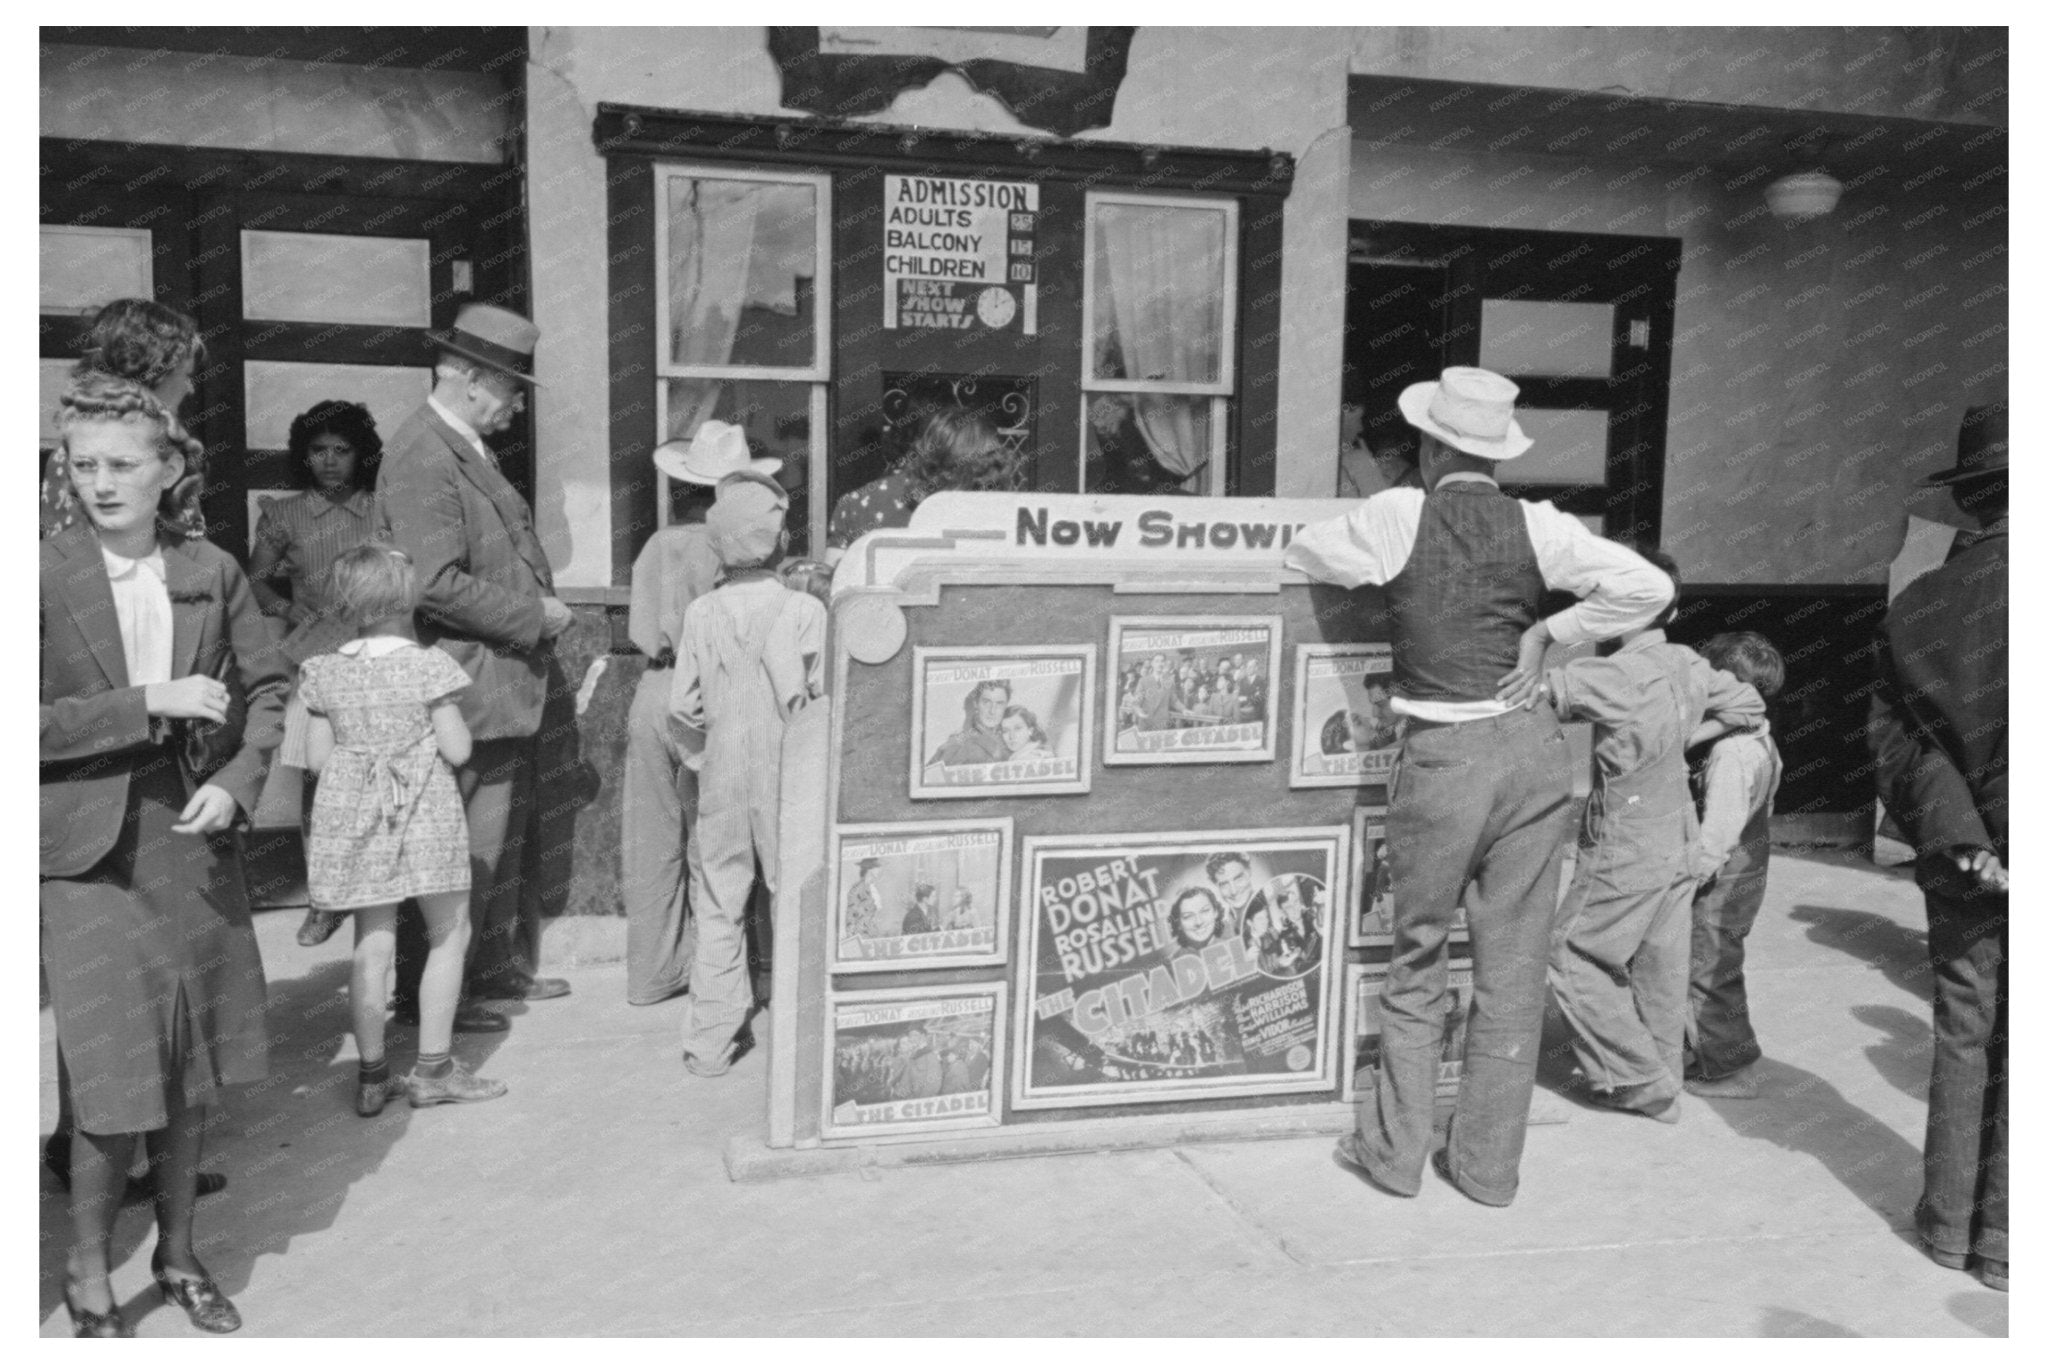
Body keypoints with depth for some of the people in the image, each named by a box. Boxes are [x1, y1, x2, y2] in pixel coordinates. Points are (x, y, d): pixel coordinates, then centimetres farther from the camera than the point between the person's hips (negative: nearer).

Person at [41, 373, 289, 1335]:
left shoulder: (211, 572, 1)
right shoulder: (42, 577, -9)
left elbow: (267, 685, 8)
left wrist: (237, 782, -6)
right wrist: (149, 705, -19)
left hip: (193, 837, 4)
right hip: (89, 854, -3)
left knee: (190, 1074, 13)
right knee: (111, 1084, -3)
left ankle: (177, 1255, 32)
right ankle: (88, 1278, 20)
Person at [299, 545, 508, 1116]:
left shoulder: (326, 674, 1)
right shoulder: (429, 666, -11)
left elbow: (316, 759, 4)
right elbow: (457, 750, -10)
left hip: (354, 818, 4)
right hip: (425, 814, -4)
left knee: (372, 944, 9)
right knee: (449, 935, 10)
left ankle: (372, 1076, 15)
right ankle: (434, 1068, 12)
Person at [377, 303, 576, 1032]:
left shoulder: (470, 451, 15)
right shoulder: (423, 458, -17)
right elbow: (435, 583, -26)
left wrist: (542, 604, 12)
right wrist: (533, 615, -17)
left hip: (504, 688, 10)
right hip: (466, 692, -10)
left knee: (502, 842, 20)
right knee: (463, 854, -1)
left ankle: (496, 966, 33)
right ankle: (427, 994, 11)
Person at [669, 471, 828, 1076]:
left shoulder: (700, 612, -3)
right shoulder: (806, 610, -10)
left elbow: (682, 704, -1)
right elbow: (823, 700, -9)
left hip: (722, 777, 2)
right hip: (789, 776, -2)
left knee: (717, 911, 10)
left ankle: (710, 1044, 13)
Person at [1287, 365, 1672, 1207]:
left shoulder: (1399, 516, -4)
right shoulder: (1538, 528, 1)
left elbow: (1299, 556, 9)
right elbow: (1648, 588, -5)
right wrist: (1548, 630, 2)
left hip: (1442, 755, -2)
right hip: (1533, 748, 2)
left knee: (1416, 962, 14)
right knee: (1514, 967, 11)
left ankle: (1394, 1151, 23)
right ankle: (1489, 1163, 21)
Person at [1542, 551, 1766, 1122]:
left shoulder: (1618, 674, -22)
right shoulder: (1689, 666, 0)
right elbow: (1749, 706, 15)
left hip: (1626, 850, -8)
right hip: (1679, 842, 8)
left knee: (1572, 957, 4)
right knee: (1659, 968, 16)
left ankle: (1637, 1079, 7)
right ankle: (1662, 1084, 26)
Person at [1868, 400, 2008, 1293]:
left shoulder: (1917, 607, -1)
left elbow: (1899, 741, -5)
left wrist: (1958, 838, -7)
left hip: (1966, 866, 4)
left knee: (1963, 1037, 16)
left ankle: (1950, 1219, 24)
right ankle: (2002, 1238, 14)